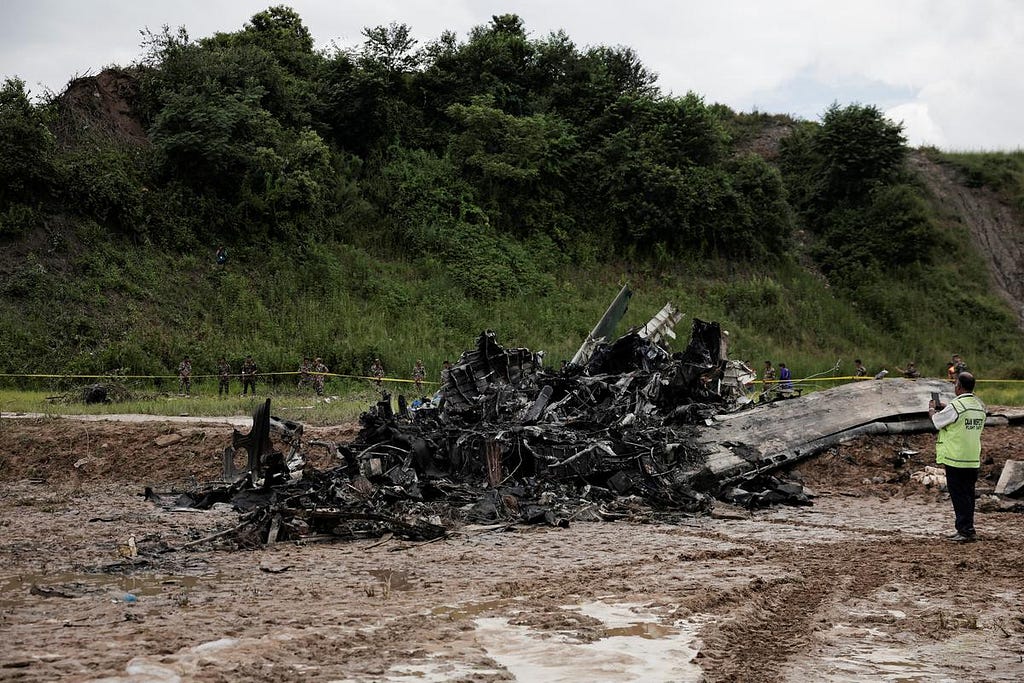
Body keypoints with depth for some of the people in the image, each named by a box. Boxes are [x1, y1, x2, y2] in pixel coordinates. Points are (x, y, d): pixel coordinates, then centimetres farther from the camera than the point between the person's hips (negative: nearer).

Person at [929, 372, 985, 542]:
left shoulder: (955, 407, -18)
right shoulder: (980, 407, 6)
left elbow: (936, 420, -4)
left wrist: (932, 409, 17)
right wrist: (944, 409, 20)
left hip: (956, 460, -7)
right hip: (974, 460, 7)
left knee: (959, 496, -1)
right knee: (968, 495, 14)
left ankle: (966, 531, -1)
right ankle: (966, 529, 22)